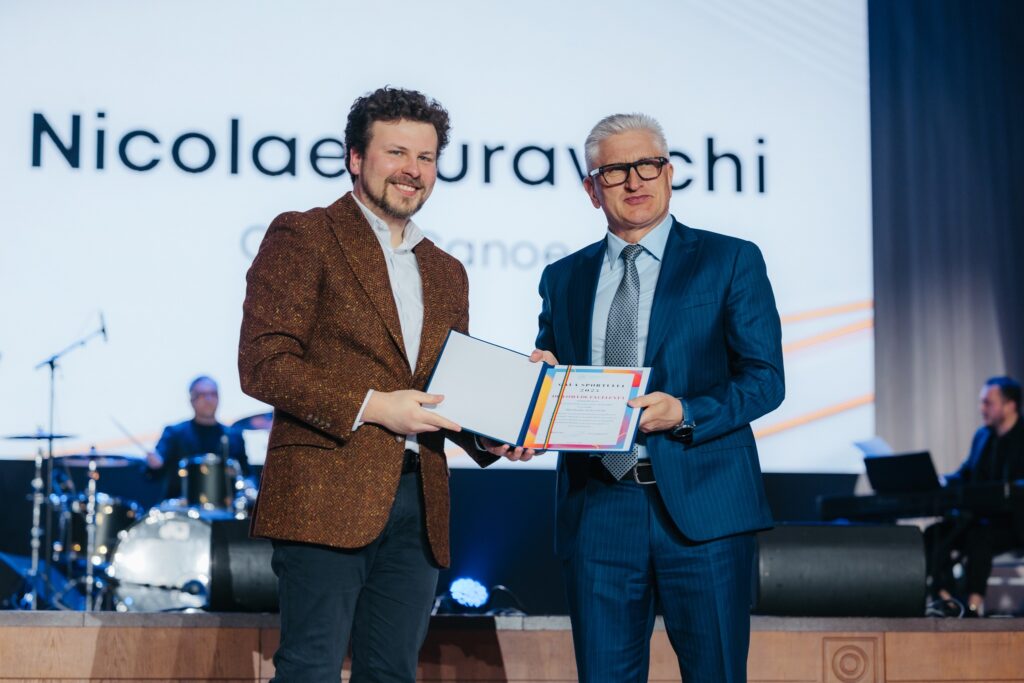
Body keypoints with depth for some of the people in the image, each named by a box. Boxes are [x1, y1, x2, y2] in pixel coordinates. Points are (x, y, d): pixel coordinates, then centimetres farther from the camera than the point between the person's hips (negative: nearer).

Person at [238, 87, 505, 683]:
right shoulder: (303, 237, 0)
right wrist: (371, 407, -16)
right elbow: (263, 362, -9)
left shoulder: (446, 273, 21)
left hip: (418, 507, 6)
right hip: (328, 497, -6)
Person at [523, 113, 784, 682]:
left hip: (701, 507, -3)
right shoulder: (563, 279, 16)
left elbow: (764, 379, -2)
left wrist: (684, 414, -18)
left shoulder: (731, 261, 4)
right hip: (597, 508, 3)